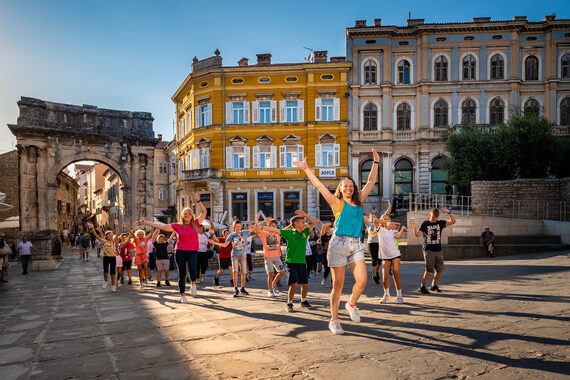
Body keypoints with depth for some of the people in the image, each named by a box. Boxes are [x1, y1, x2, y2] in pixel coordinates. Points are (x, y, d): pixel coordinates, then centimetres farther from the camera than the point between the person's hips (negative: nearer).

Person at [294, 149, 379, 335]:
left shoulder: (358, 201, 15)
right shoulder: (337, 203, 4)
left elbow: (370, 182, 22)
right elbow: (319, 185, 0)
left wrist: (376, 163, 23)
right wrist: (306, 169, -1)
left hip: (356, 245, 4)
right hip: (339, 244, -4)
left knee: (362, 279, -12)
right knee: (338, 284, 0)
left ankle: (351, 304, 18)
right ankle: (334, 321, 12)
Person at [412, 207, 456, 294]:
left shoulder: (440, 223, 7)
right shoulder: (425, 223, -2)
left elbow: (453, 221, 0)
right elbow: (418, 234, -13)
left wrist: (448, 212, -12)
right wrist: (414, 228, -33)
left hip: (438, 250, 5)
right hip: (428, 250, -5)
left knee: (440, 269, 7)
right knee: (430, 269, -13)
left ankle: (434, 285, 27)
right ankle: (422, 287, 1)